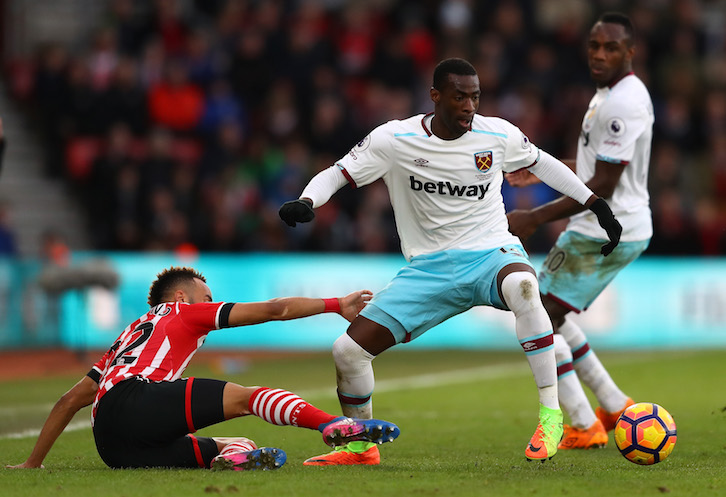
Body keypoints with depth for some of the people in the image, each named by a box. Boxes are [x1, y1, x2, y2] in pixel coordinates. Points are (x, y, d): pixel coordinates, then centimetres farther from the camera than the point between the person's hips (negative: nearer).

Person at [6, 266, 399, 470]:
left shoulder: (129, 336, 38)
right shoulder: (185, 312, 20)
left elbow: (70, 400, 37)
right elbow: (274, 310, 18)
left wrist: (33, 464, 43)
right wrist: (337, 305, 25)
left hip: (114, 448, 7)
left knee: (245, 447, 8)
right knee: (248, 396, -15)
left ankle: (231, 457, -28)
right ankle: (334, 426, -39)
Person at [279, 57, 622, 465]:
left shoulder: (498, 135, -3)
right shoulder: (394, 140, -7)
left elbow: (541, 162, 16)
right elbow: (337, 175, -2)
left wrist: (597, 205, 18)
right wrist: (305, 203, -24)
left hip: (492, 252, -2)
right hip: (428, 269, 2)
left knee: (522, 287, -41)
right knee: (348, 350, -8)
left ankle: (551, 416, -33)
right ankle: (361, 446, 21)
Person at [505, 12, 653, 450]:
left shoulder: (622, 103, -21)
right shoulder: (611, 93, 12)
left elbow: (603, 186, -24)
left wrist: (536, 217, -21)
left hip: (605, 232, -10)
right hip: (616, 227, 10)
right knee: (548, 313, 20)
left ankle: (584, 427, -1)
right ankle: (617, 408, 21)